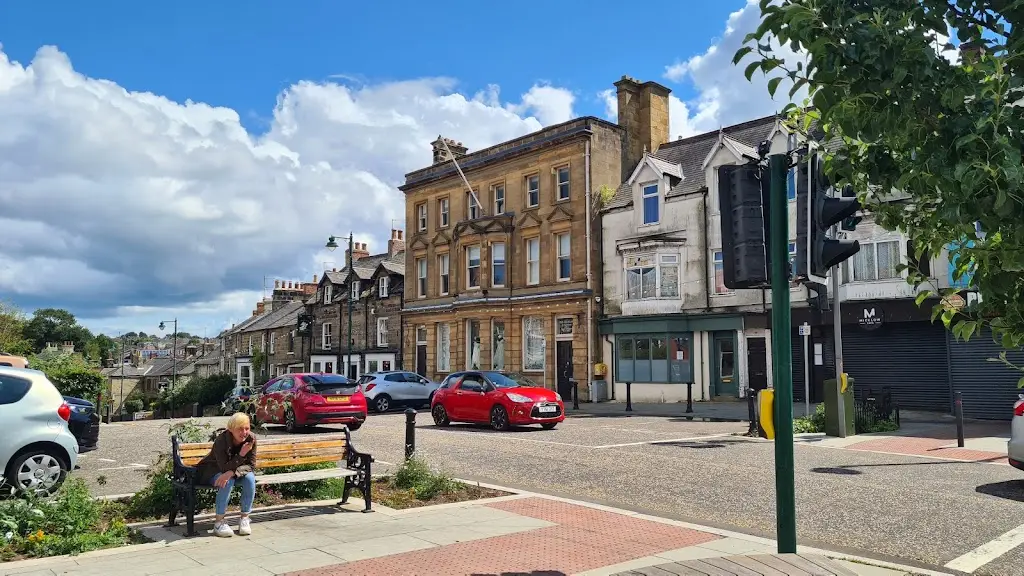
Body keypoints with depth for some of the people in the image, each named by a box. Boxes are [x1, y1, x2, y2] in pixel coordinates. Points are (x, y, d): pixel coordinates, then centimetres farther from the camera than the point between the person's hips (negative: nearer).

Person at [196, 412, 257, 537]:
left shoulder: (251, 438, -19)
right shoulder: (221, 441, -30)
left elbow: (251, 465, -17)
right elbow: (224, 468, -31)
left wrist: (232, 472, -34)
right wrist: (241, 454, -44)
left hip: (233, 469, 4)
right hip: (212, 470, -4)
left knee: (250, 478, -25)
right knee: (228, 482, -34)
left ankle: (245, 518, -14)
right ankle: (219, 522, -24)